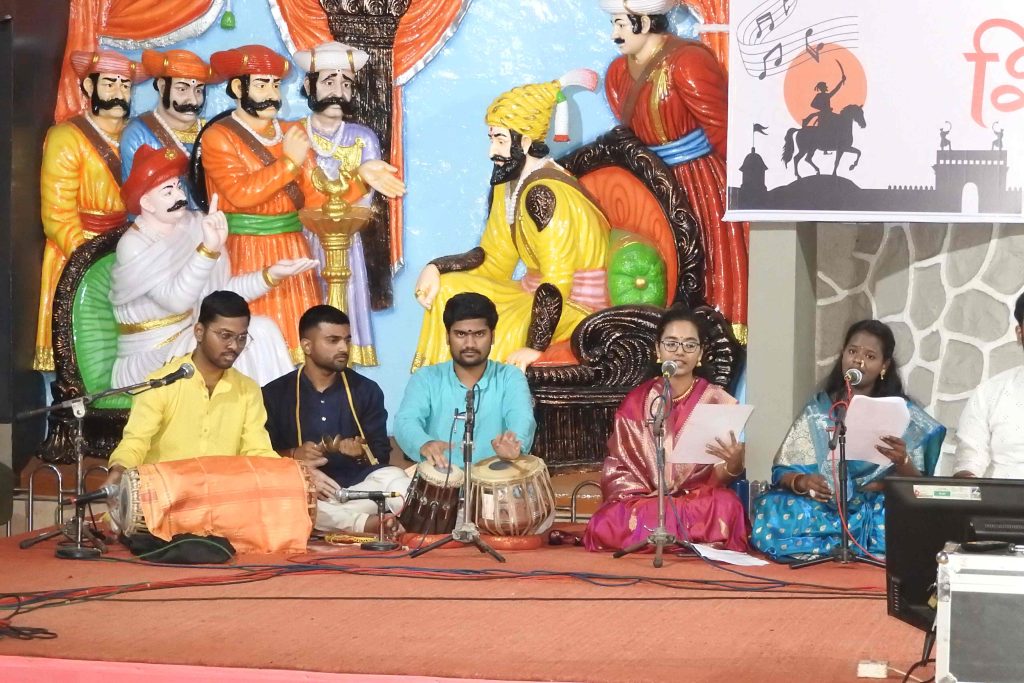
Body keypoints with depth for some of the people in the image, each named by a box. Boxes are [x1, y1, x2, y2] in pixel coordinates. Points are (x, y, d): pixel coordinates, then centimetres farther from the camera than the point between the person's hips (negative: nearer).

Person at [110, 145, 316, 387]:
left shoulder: (192, 225, 1)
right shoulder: (132, 246, -16)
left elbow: (219, 291, 4)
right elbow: (176, 300, -30)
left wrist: (271, 275, -7)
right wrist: (209, 248, -41)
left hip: (188, 340, 6)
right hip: (149, 358, -6)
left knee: (261, 329, -13)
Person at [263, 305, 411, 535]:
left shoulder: (366, 389, 13)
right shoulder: (274, 394, 9)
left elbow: (381, 453, 10)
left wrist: (362, 452, -13)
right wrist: (293, 455, -14)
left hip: (358, 487, 1)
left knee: (394, 479, -30)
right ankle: (364, 523, -39)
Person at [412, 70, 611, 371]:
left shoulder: (541, 192, -25)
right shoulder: (508, 184, 6)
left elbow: (555, 284, -29)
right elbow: (493, 259, 13)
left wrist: (535, 347, -30)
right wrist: (436, 267, -3)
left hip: (576, 305, -10)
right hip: (536, 292, 10)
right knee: (448, 289, 7)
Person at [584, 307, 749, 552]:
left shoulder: (719, 402, 4)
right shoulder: (635, 403, 8)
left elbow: (721, 478, -1)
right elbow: (618, 469, 6)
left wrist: (733, 462, -25)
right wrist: (648, 502, -13)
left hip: (700, 502, -2)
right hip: (643, 502, 2)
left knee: (726, 507, -36)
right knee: (608, 526, -31)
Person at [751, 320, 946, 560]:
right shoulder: (818, 409, 12)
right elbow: (783, 471, 6)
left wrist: (902, 462, -21)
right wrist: (802, 482, -17)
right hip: (823, 507, 2)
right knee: (769, 513, -30)